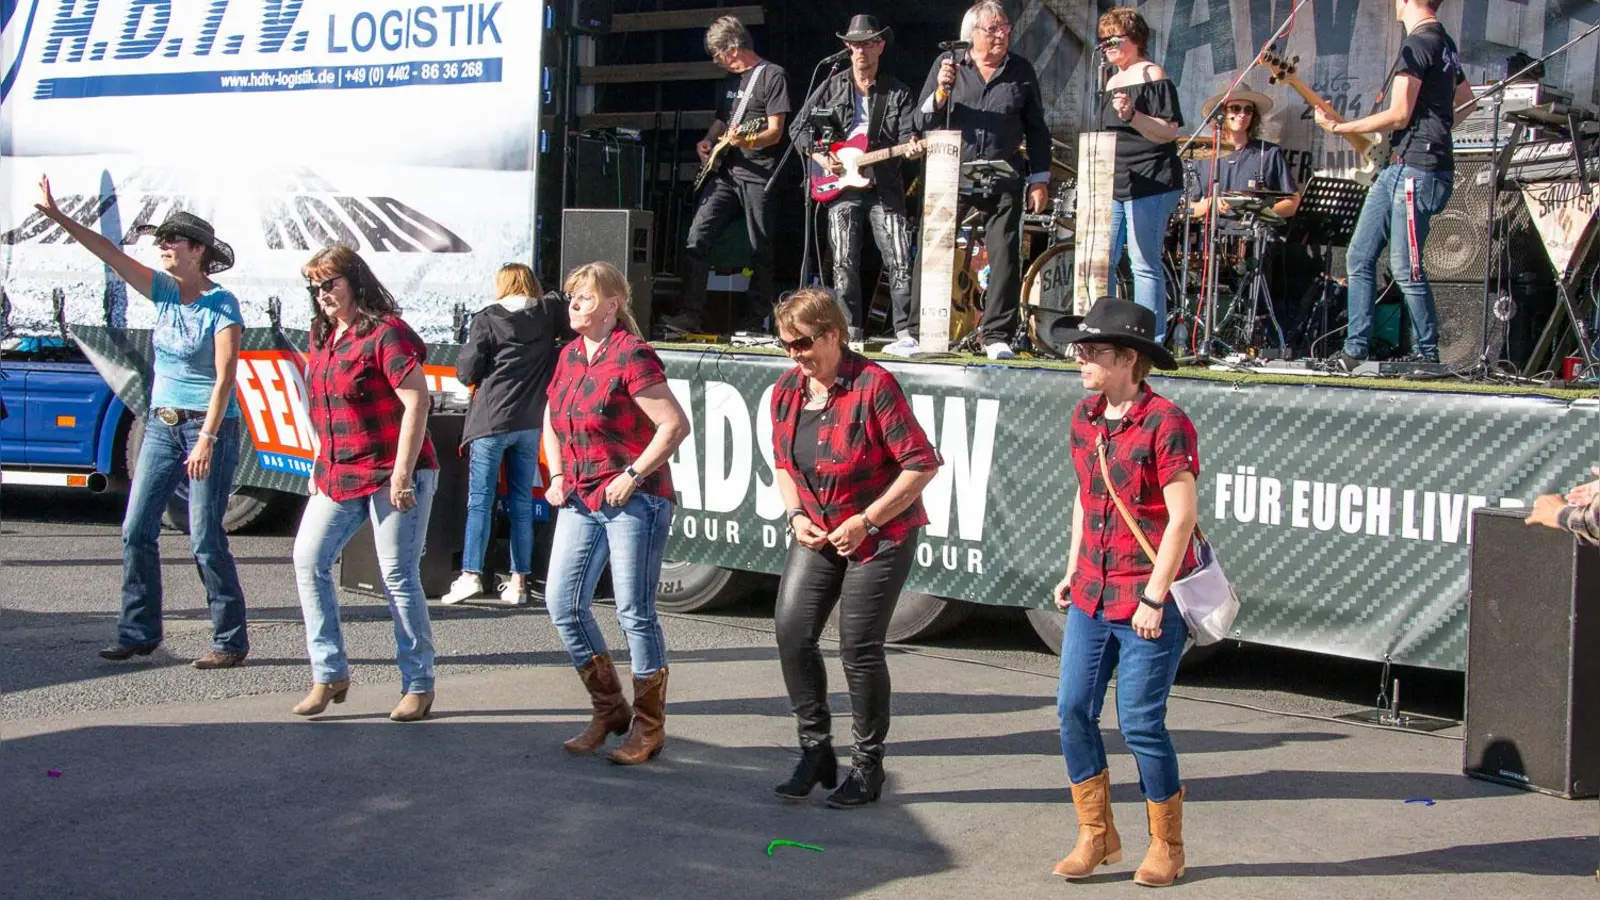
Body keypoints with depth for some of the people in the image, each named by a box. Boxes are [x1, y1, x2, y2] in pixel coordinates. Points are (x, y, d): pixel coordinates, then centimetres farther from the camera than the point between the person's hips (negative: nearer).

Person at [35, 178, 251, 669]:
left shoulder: (221, 306, -12)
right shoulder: (164, 291, 7)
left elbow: (224, 378, -17)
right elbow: (111, 254, 4)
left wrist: (207, 439, -24)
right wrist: (57, 216, -4)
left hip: (209, 426, -7)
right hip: (161, 425, 7)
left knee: (205, 540, -6)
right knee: (137, 530, 4)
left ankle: (231, 641, 4)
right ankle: (139, 632, 12)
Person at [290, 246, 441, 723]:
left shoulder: (385, 333, -13)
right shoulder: (324, 339, 13)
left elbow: (416, 402, -18)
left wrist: (402, 474, -21)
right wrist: (319, 467, 17)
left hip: (391, 475, -8)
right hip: (338, 477, 8)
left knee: (399, 576, -3)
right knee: (309, 561, 0)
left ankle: (419, 684, 9)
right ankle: (329, 673, 8)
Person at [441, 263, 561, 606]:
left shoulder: (486, 320, -5)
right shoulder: (547, 320, 6)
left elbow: (466, 372, -5)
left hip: (492, 421, -4)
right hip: (531, 422, 4)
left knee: (480, 500, -1)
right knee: (522, 501, 8)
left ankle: (471, 574, -10)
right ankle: (519, 581, 9)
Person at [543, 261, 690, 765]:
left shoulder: (631, 356, -13)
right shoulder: (571, 355, 11)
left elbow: (675, 425, -19)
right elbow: (551, 420, 26)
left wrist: (633, 475, -18)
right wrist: (557, 475, 13)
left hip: (633, 500, -8)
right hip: (581, 500, 8)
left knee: (635, 613, -3)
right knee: (562, 602, 4)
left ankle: (649, 729, 10)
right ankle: (609, 710, 21)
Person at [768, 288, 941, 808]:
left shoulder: (874, 385, -19)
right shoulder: (786, 391, 1)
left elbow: (923, 464, -19)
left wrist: (866, 521, -20)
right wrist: (796, 515, -2)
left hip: (881, 535, -6)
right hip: (819, 533, 6)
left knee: (860, 648, -3)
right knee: (792, 633, -5)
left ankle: (867, 766, 14)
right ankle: (815, 751, 11)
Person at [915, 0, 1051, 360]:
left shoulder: (1021, 71, 7)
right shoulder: (948, 64, 4)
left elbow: (1036, 129, 11)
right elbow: (922, 122, 3)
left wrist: (1039, 179, 5)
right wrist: (941, 91, -15)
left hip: (1003, 184, 1)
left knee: (1005, 259, -3)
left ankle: (997, 337, 4)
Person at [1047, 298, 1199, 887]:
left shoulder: (1165, 422, -14)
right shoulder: (1085, 416, 8)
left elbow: (1182, 517, -15)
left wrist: (1154, 597, -16)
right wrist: (1072, 570, 16)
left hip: (1149, 598, -7)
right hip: (1093, 593, 7)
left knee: (1140, 722, -2)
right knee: (1073, 710, 3)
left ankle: (1167, 847, 16)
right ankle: (1096, 836, 18)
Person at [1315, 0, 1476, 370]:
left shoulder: (1418, 42, -12)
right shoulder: (1443, 41, 19)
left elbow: (1399, 116, -16)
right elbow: (1466, 102, 32)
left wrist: (1339, 128, -9)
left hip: (1417, 170, -10)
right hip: (1399, 166, 10)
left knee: (1405, 269, -8)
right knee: (1359, 258, 7)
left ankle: (1427, 357, 1)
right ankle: (1355, 350, 8)